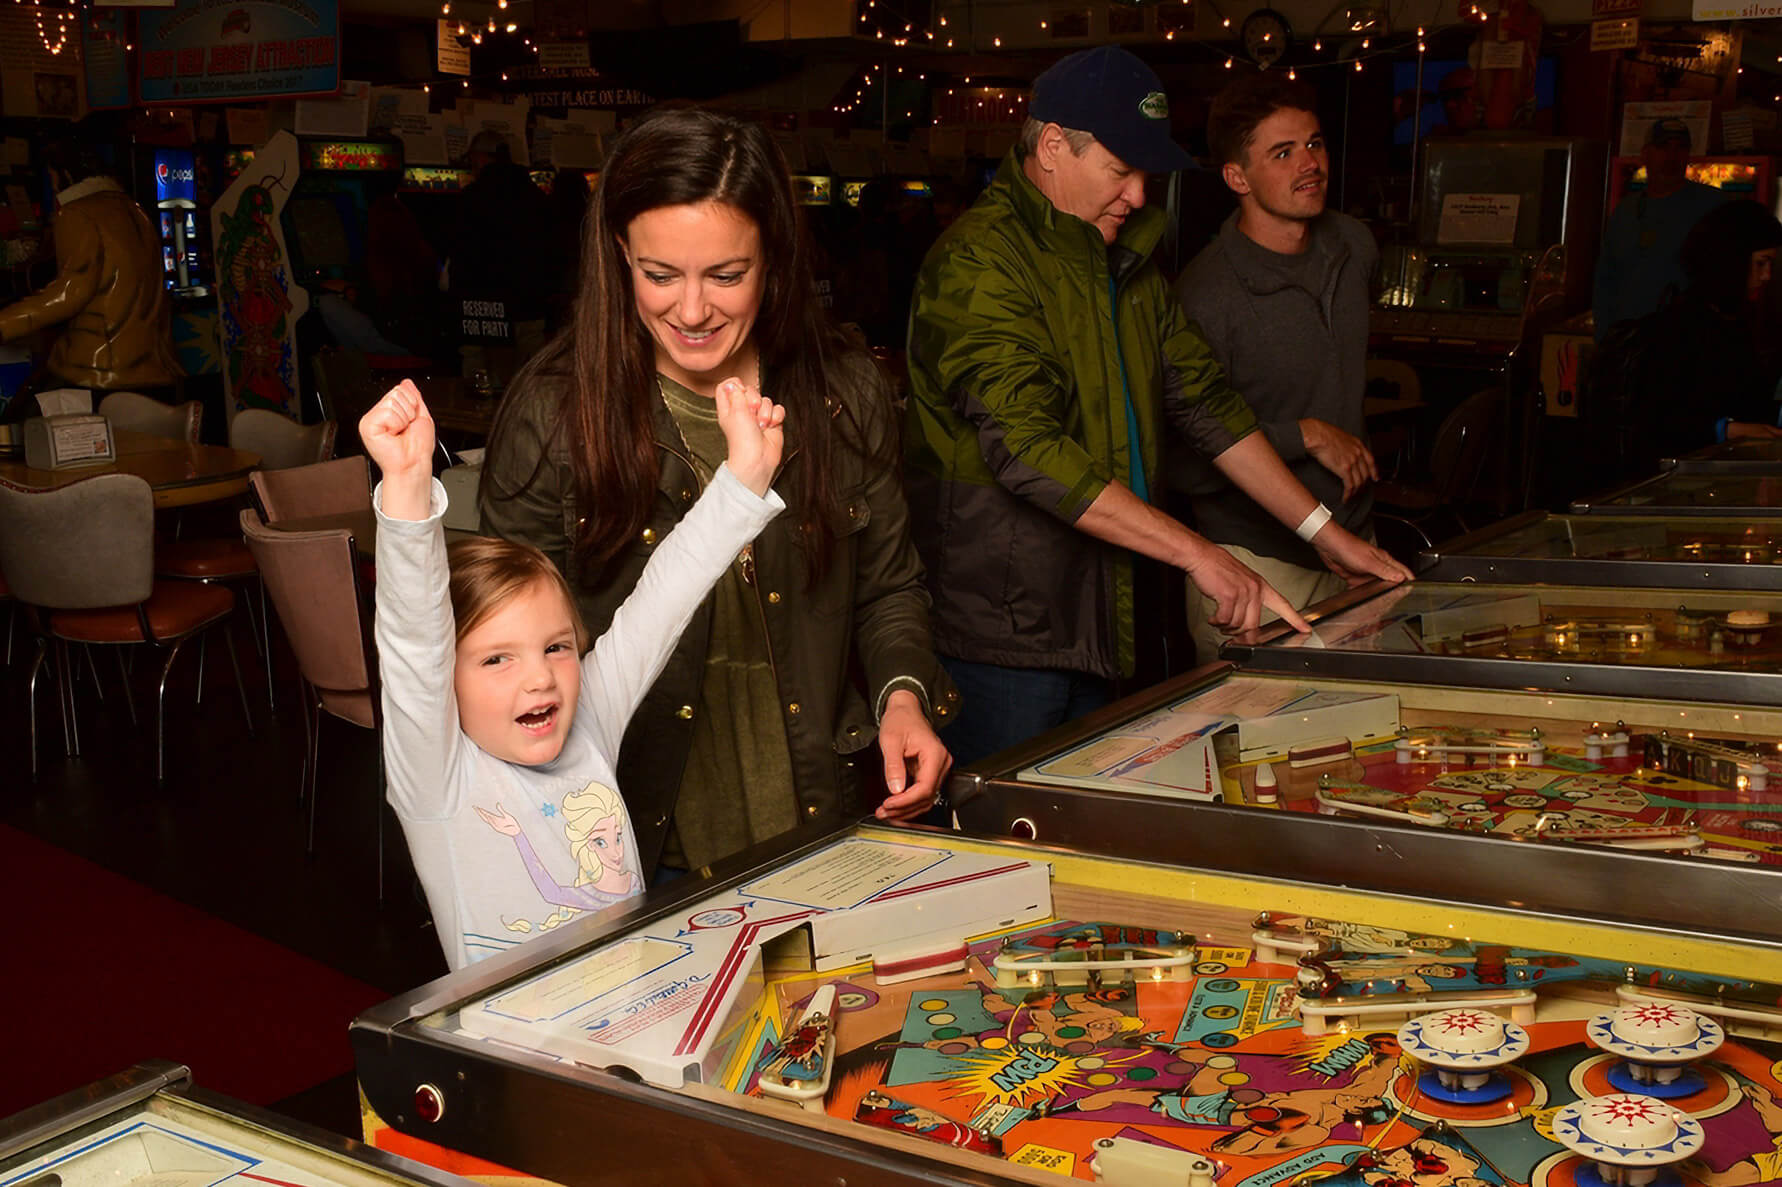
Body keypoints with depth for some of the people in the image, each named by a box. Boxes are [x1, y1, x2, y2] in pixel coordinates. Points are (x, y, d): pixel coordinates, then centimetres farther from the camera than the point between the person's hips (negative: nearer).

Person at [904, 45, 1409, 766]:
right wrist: (1196, 553, -26)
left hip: (1095, 624, 8)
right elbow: (1028, 448, -26)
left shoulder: (1125, 261, 15)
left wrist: (1324, 533, 13)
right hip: (1002, 632, -8)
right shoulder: (979, 262, -15)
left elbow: (1205, 401, 17)